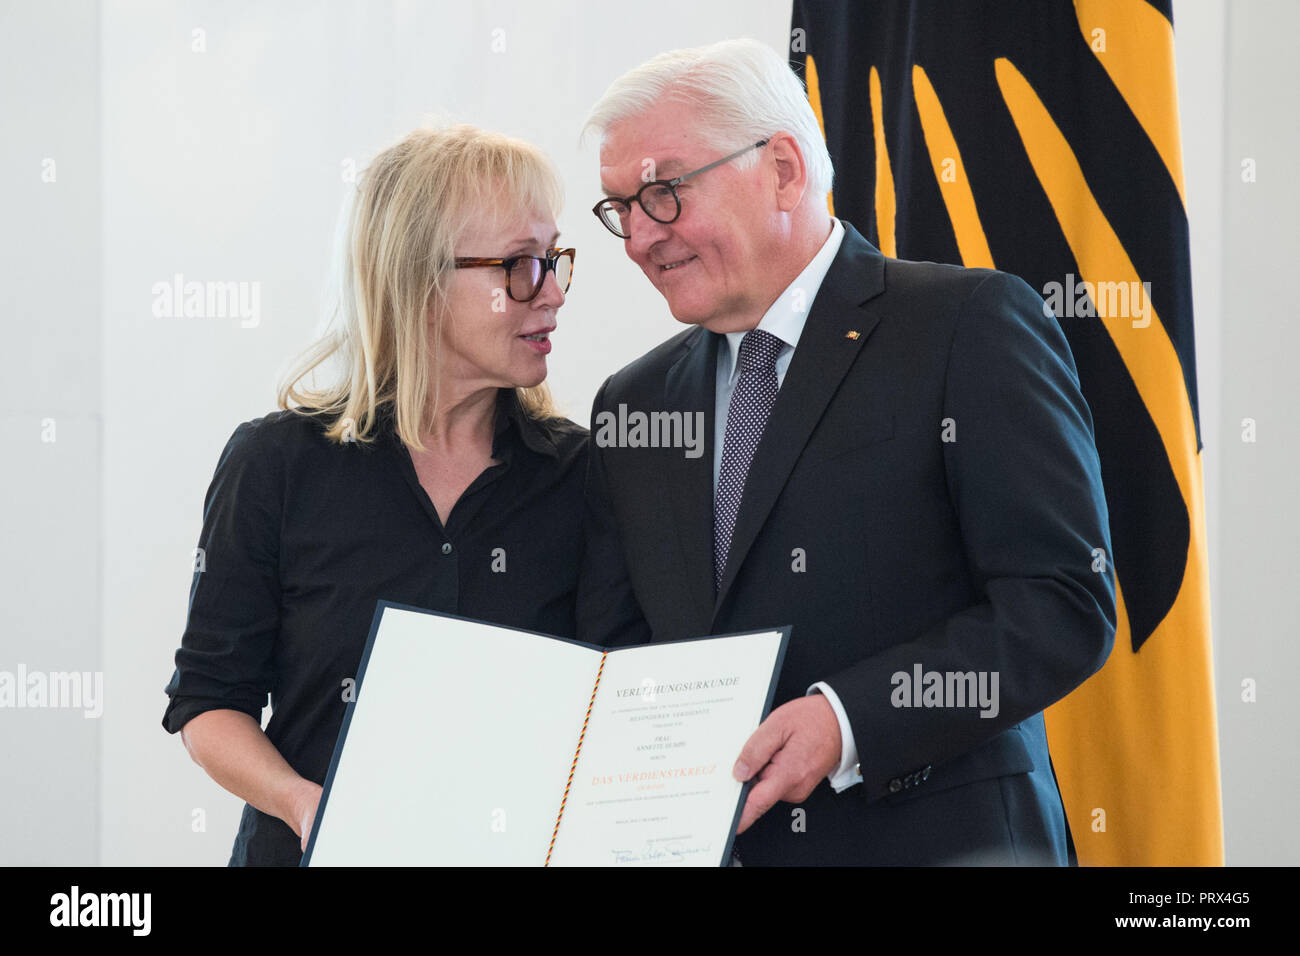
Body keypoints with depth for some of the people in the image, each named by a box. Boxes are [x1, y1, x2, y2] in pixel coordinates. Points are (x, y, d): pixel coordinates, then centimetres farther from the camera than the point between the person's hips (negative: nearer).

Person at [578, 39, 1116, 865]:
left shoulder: (971, 325, -5)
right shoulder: (634, 403, 13)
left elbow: (1066, 603, -12)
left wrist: (847, 719, -22)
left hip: (934, 837, -5)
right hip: (705, 848, 5)